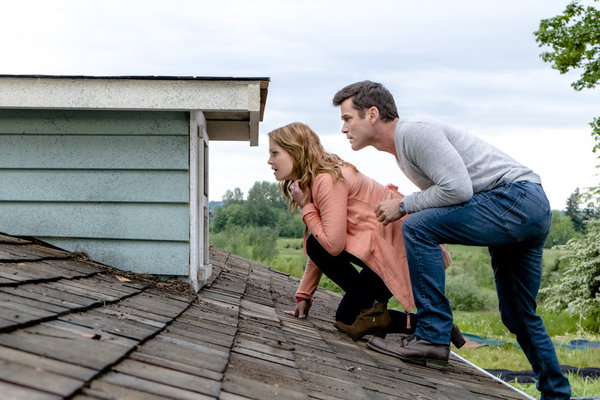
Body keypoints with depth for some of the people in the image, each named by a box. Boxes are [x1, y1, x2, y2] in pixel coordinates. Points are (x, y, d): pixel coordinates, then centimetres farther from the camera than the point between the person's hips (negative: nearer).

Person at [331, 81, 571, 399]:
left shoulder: (414, 131, -14)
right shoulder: (400, 147, 17)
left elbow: (458, 188, -23)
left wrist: (404, 206, -10)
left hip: (516, 195, -11)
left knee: (417, 228, -21)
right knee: (518, 316, 18)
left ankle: (432, 337, -20)